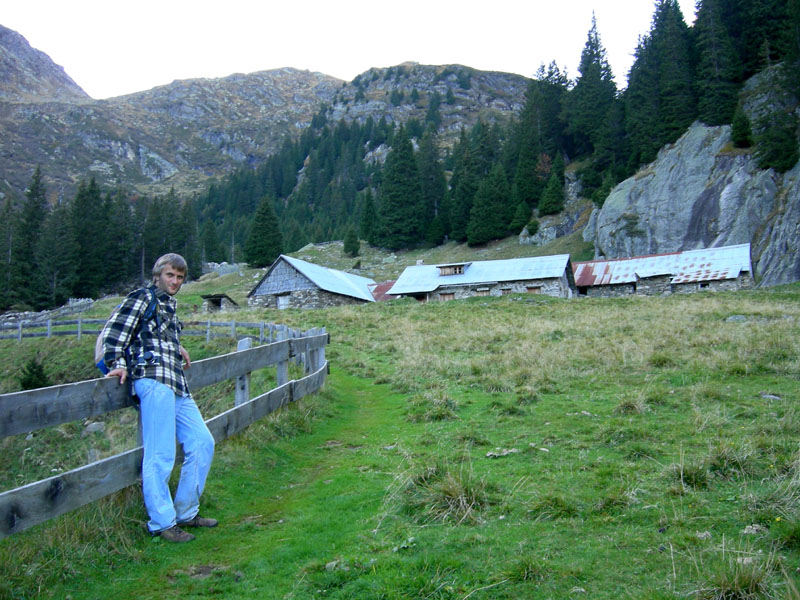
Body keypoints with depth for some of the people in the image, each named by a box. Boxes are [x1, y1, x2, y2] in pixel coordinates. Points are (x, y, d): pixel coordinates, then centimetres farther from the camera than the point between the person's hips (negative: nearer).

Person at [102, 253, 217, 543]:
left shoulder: (169, 305, 25)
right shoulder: (143, 297, 2)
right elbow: (113, 332, -4)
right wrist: (118, 364, -12)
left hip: (177, 387, 9)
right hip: (154, 381, -9)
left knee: (202, 443, 9)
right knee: (161, 455, -10)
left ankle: (186, 512, 19)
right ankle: (162, 523, 1)